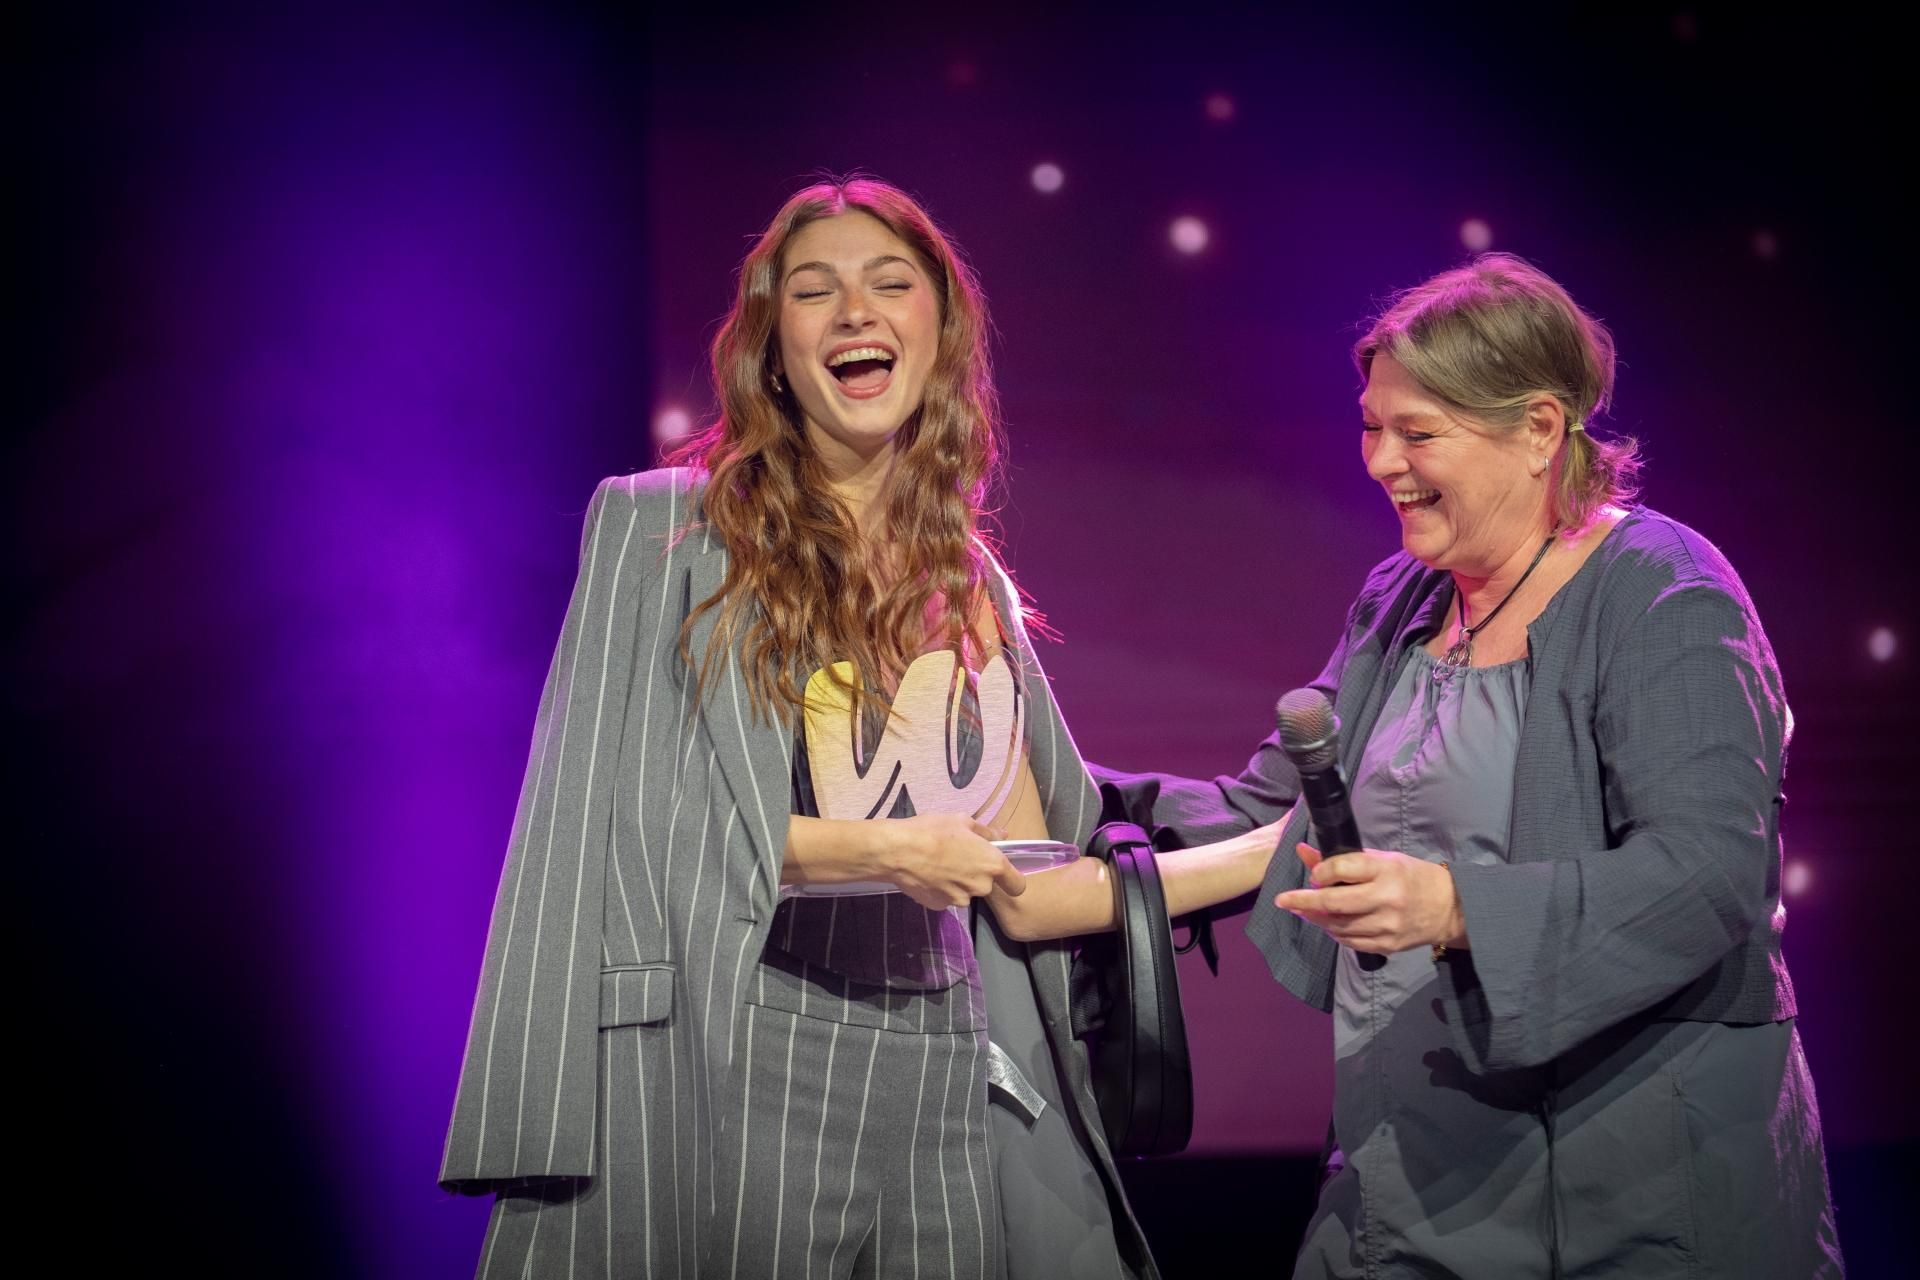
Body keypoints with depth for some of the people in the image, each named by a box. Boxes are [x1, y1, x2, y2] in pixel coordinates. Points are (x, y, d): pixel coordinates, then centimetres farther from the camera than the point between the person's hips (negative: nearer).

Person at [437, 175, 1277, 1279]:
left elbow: (1029, 890, 13)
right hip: (735, 1070, -4)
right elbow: (612, 815, -6)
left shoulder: (975, 587, 14)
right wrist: (882, 851, -12)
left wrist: (1272, 853, 10)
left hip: (951, 1080, 4)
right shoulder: (662, 528, 1)